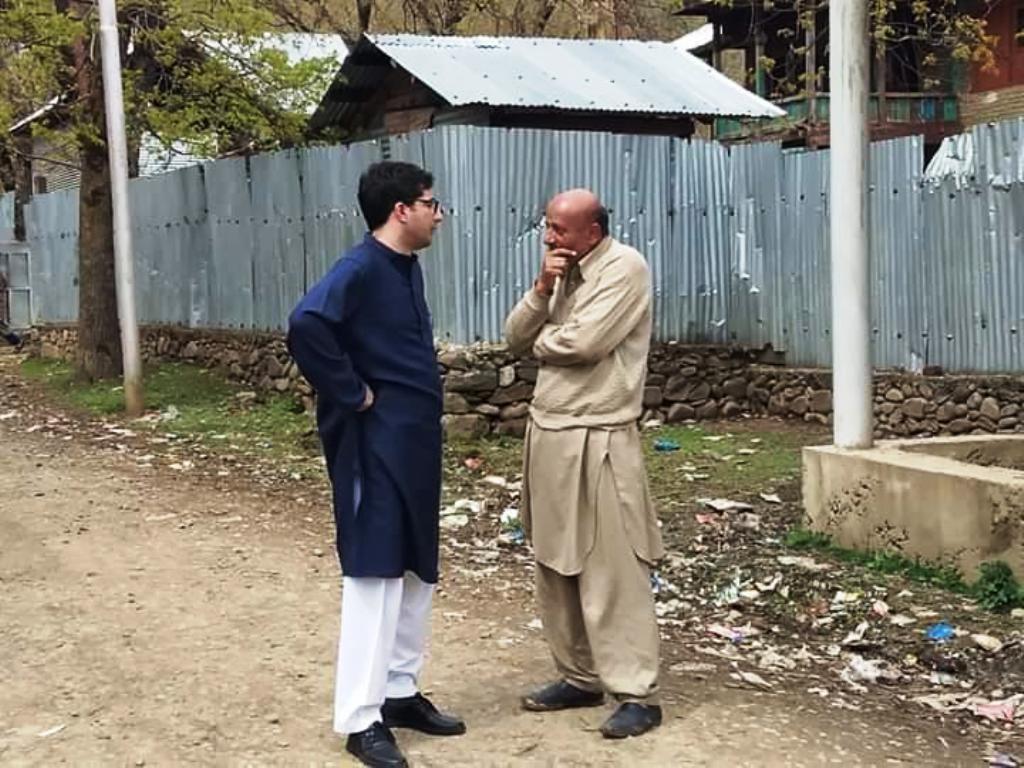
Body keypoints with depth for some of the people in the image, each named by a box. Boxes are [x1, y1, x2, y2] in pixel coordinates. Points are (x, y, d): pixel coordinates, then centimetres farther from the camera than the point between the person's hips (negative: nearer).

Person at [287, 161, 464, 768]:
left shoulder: (407, 268, 12)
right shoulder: (361, 269, -16)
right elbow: (306, 325, -33)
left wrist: (422, 403, 12)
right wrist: (351, 394, -22)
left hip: (417, 439, 9)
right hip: (377, 443, -9)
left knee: (418, 571, 15)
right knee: (375, 574, -4)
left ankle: (401, 692, 27)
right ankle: (362, 718, 4)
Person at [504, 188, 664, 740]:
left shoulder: (624, 267, -11)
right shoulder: (562, 270, 14)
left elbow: (583, 342, -22)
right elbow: (516, 339, 10)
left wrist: (540, 342, -1)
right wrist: (541, 290, -6)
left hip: (597, 440, -8)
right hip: (547, 433, 8)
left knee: (612, 572, -6)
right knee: (557, 565, 12)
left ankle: (637, 695, 0)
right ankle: (579, 676, 23)